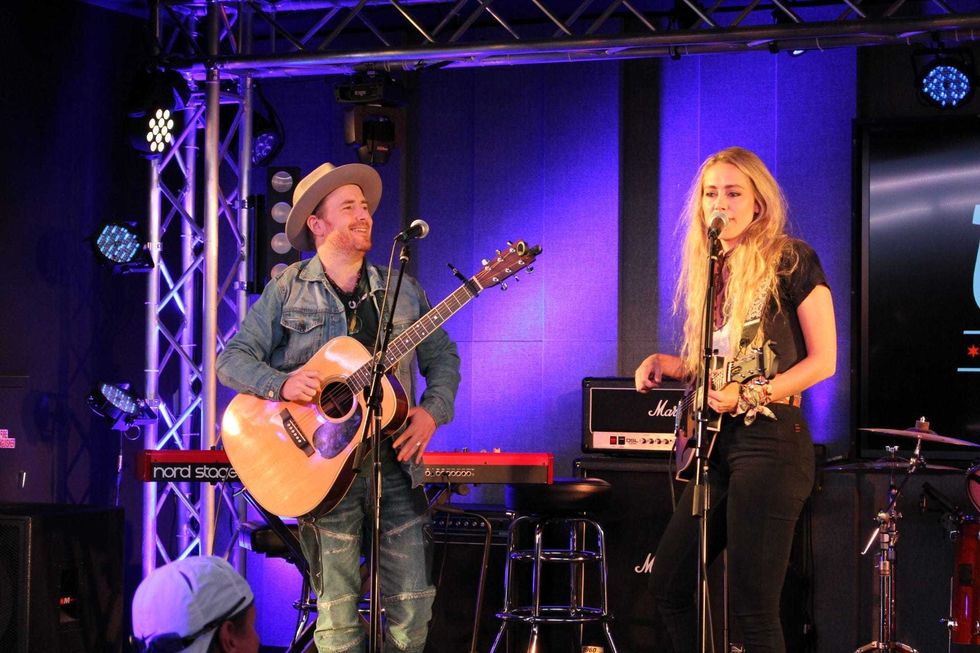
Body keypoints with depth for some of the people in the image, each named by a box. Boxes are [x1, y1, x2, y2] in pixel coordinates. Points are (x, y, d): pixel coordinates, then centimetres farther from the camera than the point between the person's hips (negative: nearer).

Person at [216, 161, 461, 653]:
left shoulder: (401, 290, 11)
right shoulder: (287, 291, 2)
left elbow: (442, 356, 16)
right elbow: (233, 358, 0)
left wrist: (432, 410, -2)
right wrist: (281, 384, -18)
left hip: (395, 462, 3)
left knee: (413, 604, 1)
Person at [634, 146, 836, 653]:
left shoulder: (790, 259, -4)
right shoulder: (710, 270, 16)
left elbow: (823, 359, -9)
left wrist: (748, 395, -19)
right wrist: (665, 364, 4)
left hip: (770, 439, -8)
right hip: (716, 441, 8)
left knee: (752, 608, -9)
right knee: (668, 584, 8)